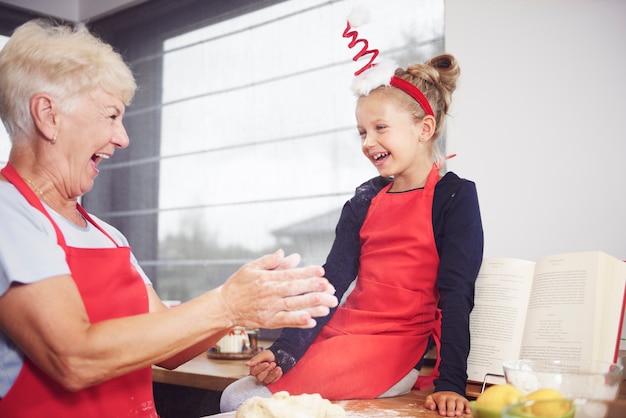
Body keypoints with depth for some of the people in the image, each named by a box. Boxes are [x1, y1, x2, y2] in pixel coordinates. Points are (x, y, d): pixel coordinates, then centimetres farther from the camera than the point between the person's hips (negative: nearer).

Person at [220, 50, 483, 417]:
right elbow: (331, 281, 4)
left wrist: (450, 383, -19)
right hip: (341, 333, 6)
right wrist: (283, 351, -7)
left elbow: (456, 294, -11)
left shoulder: (456, 196, -4)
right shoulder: (365, 200, 12)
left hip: (394, 349, -6)